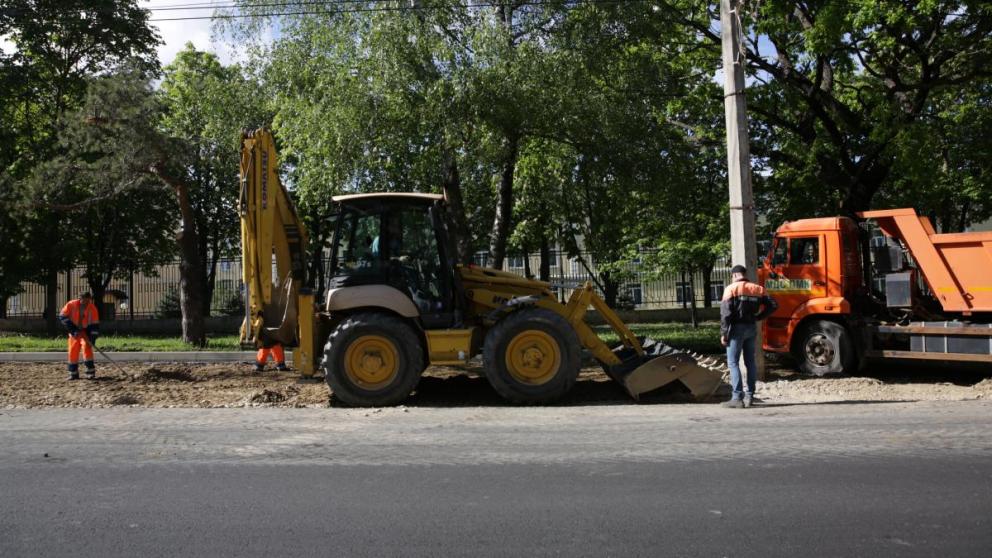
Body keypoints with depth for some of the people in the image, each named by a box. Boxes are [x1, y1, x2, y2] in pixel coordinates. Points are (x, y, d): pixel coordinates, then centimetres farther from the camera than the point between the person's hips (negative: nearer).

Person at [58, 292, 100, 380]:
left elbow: (95, 324, -11)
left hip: (86, 331, -1)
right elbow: (62, 316, -12)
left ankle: (90, 371, -15)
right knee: (73, 350, -1)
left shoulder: (92, 308, -14)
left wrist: (92, 338, -19)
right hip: (74, 332, 1)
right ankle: (73, 373, 11)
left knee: (87, 347, -20)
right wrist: (73, 329, -18)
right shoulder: (71, 305, -15)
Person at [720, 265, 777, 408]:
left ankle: (737, 398, -9)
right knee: (750, 362, 12)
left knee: (733, 362, -3)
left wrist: (723, 334, -9)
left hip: (737, 328, -5)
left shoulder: (731, 289, -7)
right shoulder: (757, 289, 9)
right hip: (752, 328, 5)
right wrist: (758, 317, 9)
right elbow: (773, 305, 3)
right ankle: (749, 396, 15)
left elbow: (726, 313, -12)